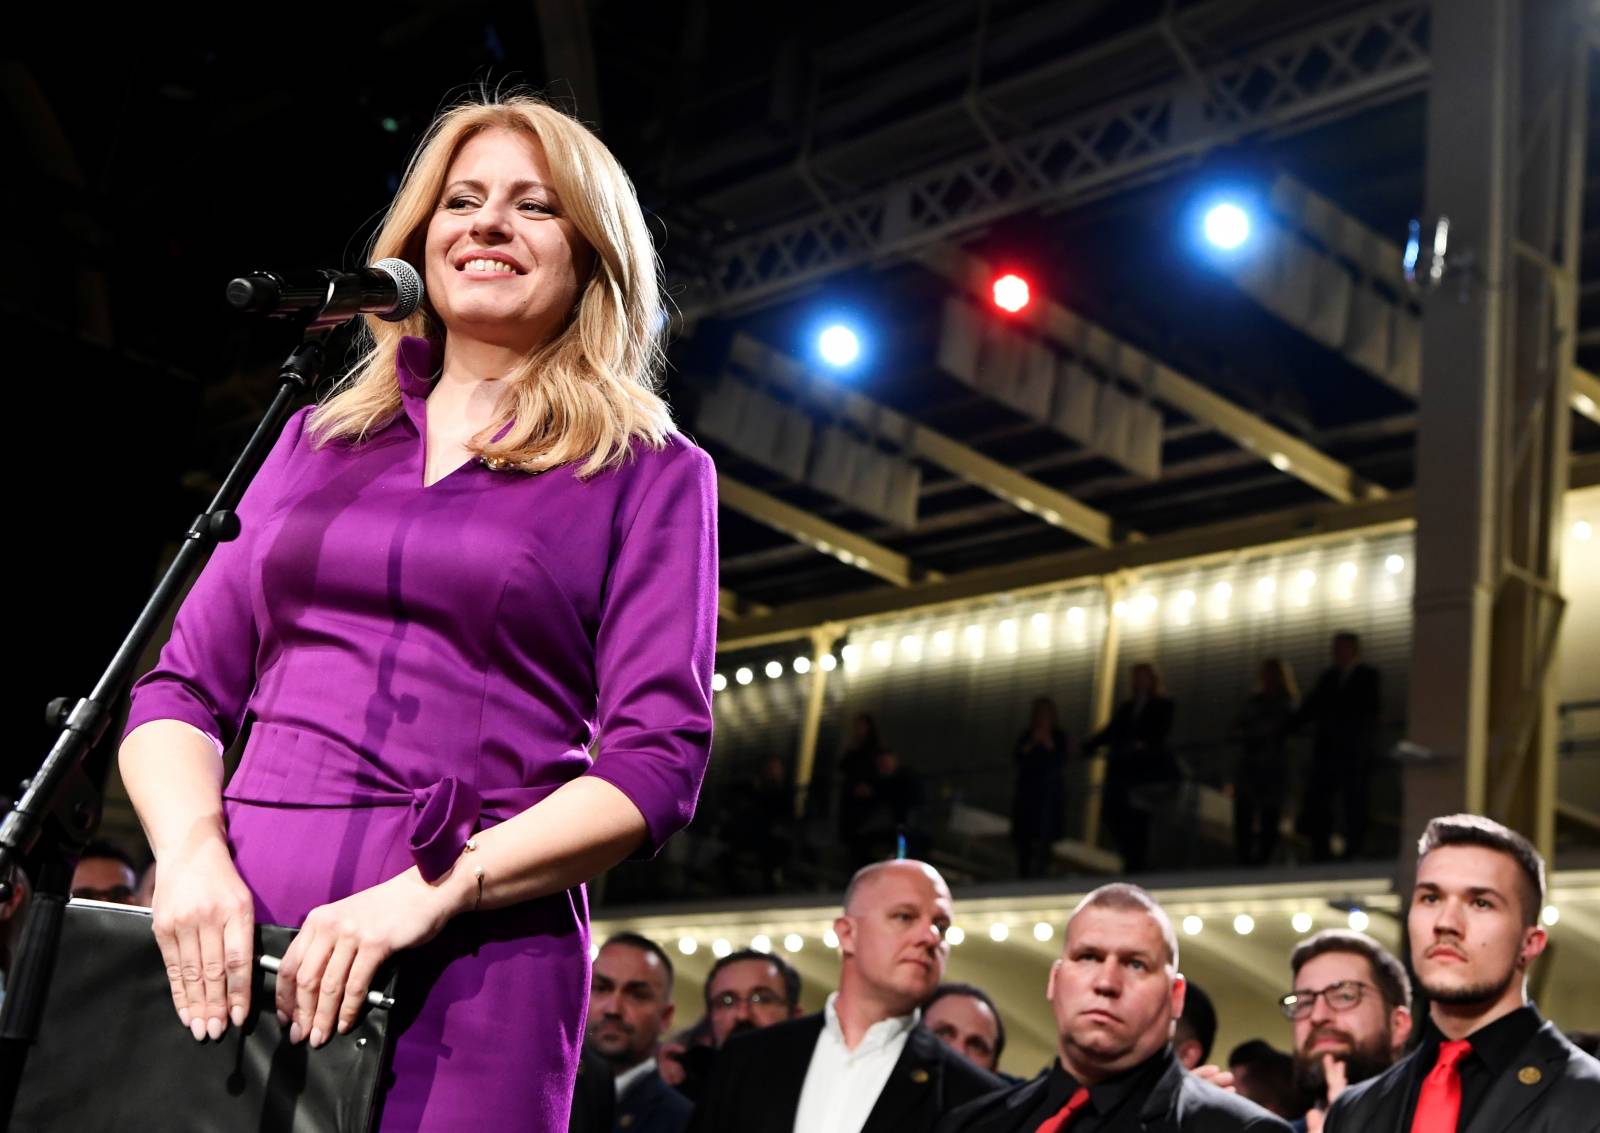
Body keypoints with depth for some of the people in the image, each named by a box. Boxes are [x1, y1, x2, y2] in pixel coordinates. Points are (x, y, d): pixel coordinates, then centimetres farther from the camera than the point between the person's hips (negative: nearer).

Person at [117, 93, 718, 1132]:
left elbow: (657, 760, -4)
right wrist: (192, 848, -7)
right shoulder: (319, 441, 16)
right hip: (228, 938, 3)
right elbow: (186, 687, 14)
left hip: (476, 958, -3)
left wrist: (432, 891, -16)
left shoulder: (649, 471, 5)